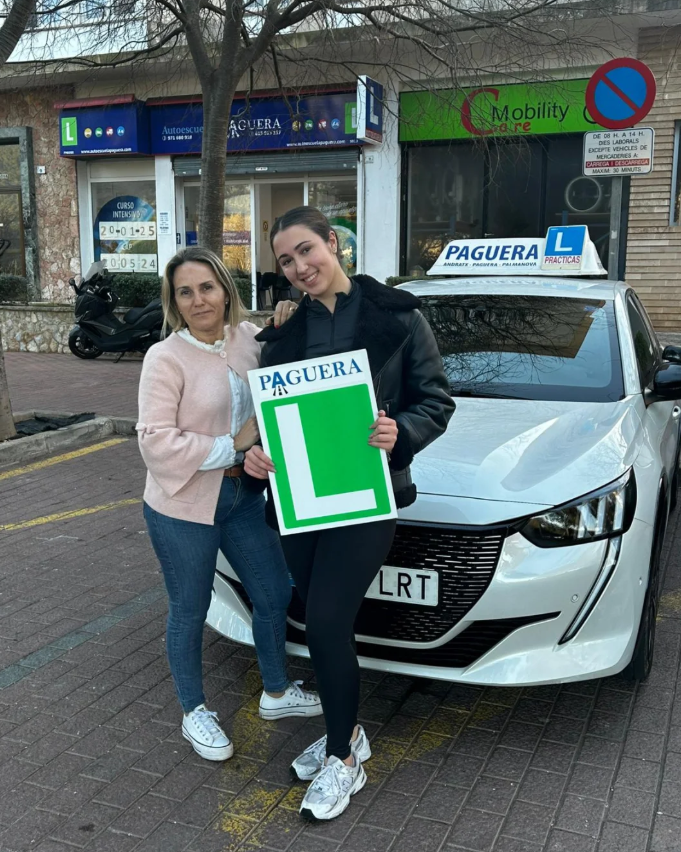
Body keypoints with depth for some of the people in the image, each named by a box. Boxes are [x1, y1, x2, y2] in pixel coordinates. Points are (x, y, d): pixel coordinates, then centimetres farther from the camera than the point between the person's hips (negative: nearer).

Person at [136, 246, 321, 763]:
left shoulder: (248, 338, -1)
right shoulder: (166, 358, -17)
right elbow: (155, 442, -22)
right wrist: (232, 447, -20)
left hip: (243, 495, 6)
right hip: (182, 507, -6)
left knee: (274, 593, 16)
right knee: (190, 613, 11)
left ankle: (276, 692, 40)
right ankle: (195, 713, 34)